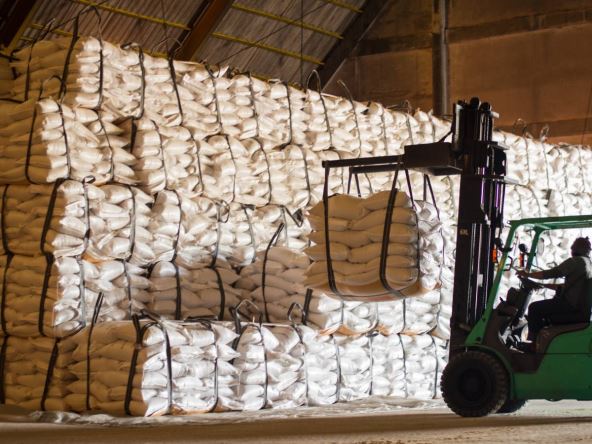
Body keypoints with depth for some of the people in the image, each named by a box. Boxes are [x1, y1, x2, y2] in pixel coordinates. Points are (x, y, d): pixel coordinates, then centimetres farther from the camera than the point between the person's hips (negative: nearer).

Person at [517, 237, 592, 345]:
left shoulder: (576, 261, -11)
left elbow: (551, 273, -14)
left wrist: (527, 274, -4)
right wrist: (544, 285, 23)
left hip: (572, 306, -10)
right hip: (583, 307, 10)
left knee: (535, 308, -5)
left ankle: (534, 342, 0)